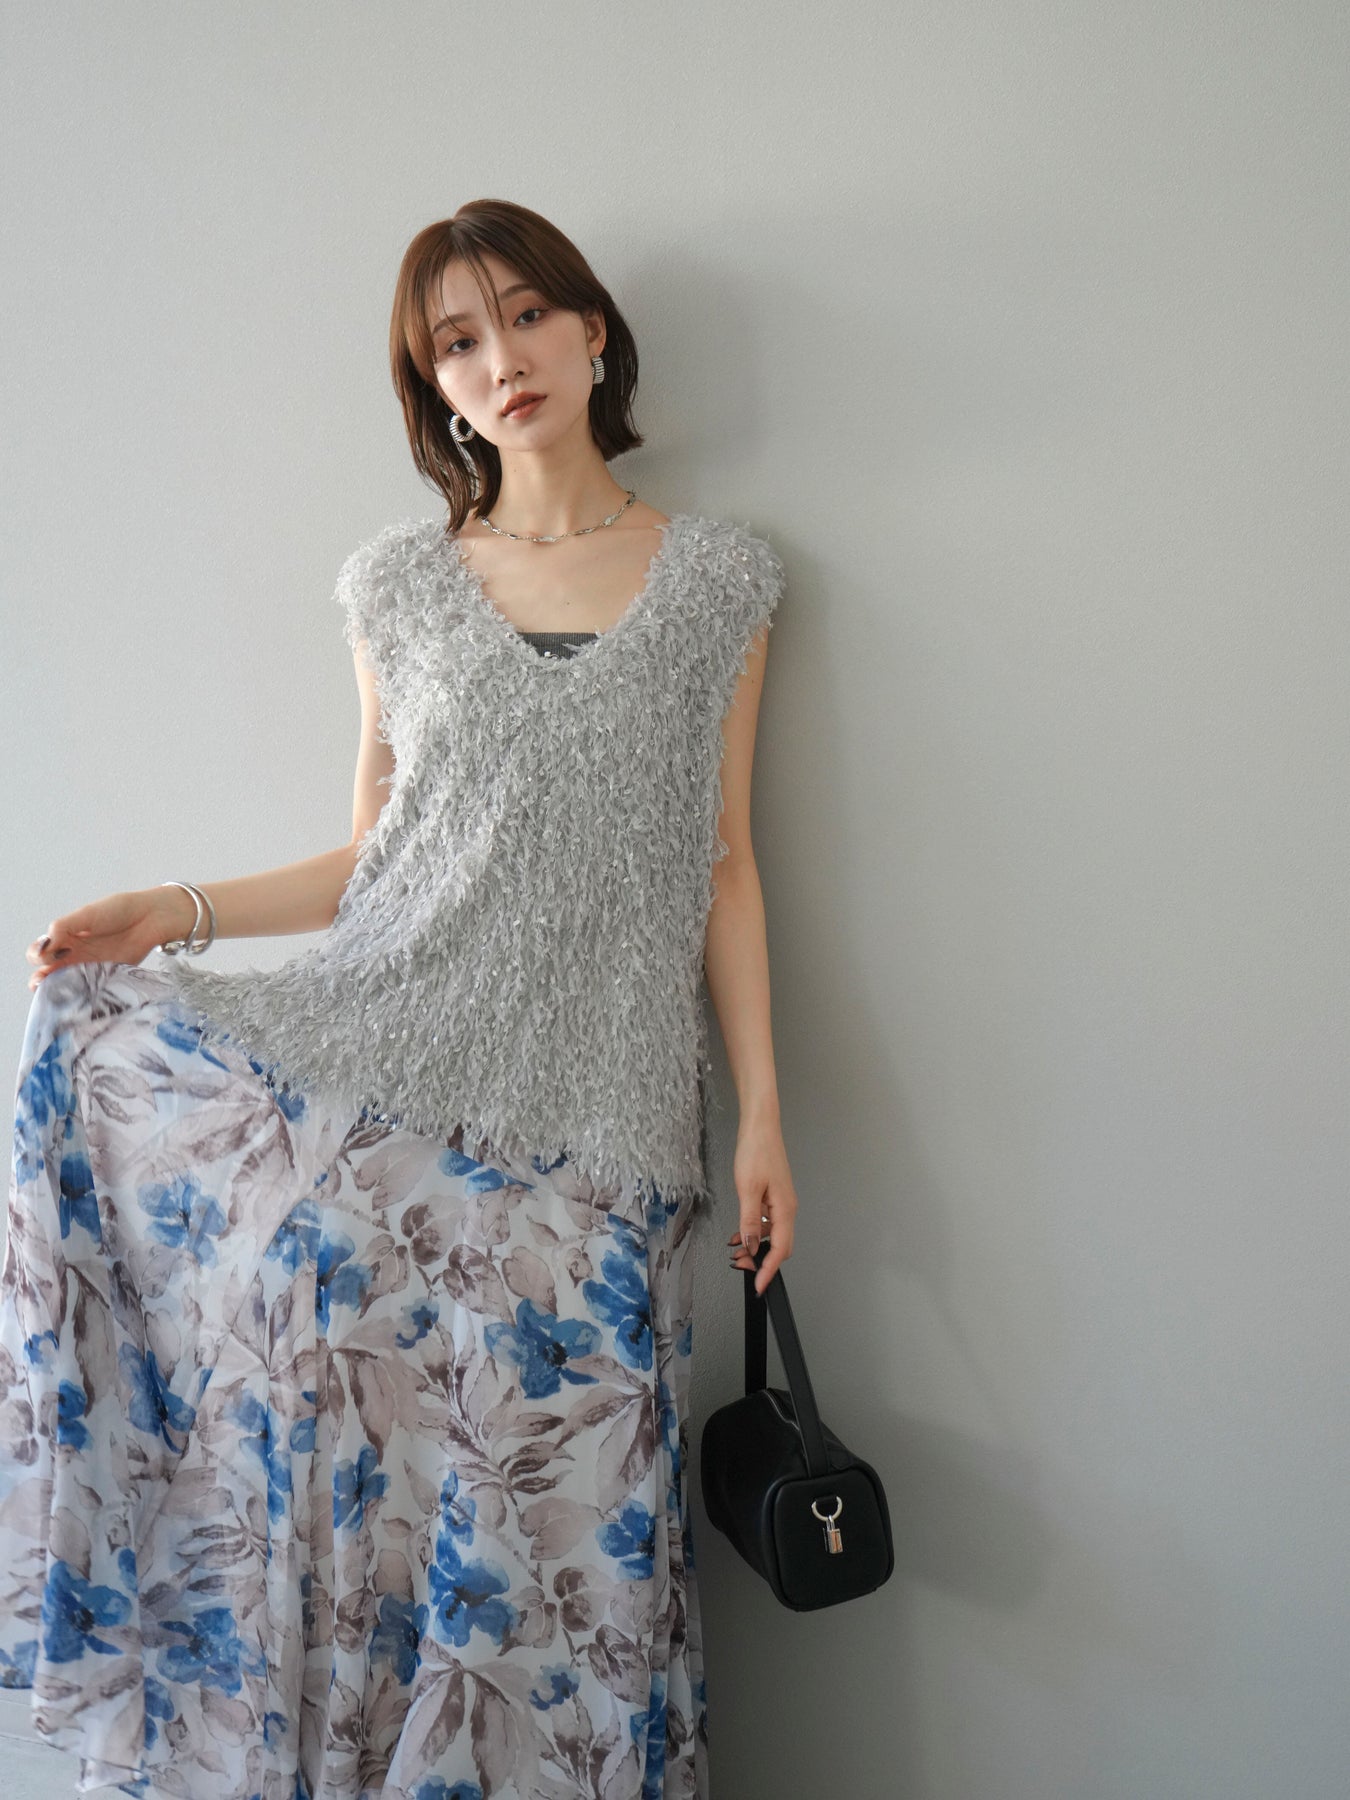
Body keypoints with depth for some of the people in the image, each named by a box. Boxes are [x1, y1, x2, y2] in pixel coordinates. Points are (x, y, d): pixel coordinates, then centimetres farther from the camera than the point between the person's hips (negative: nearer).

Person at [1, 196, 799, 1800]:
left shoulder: (716, 581, 8)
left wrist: (761, 1110, 1)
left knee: (560, 1507, 2)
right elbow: (370, 857, 13)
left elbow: (723, 864, 6)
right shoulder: (399, 586, 10)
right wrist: (173, 915, -1)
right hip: (382, 1055, 1)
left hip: (595, 1111, -1)